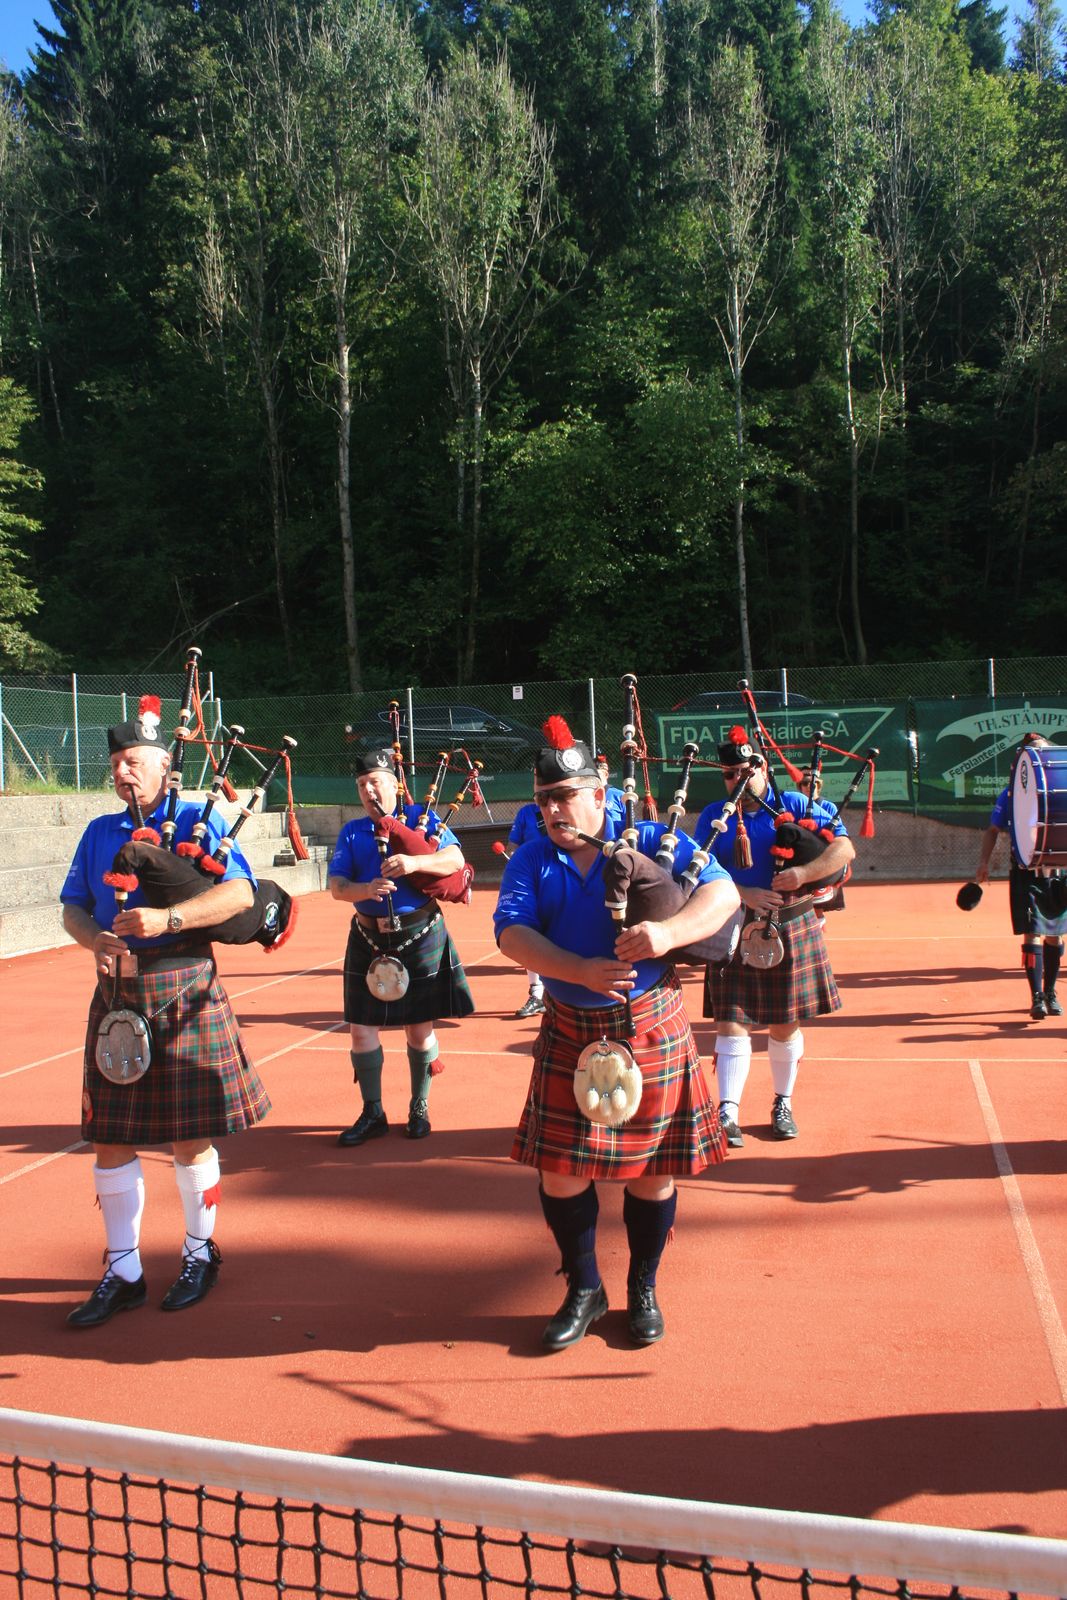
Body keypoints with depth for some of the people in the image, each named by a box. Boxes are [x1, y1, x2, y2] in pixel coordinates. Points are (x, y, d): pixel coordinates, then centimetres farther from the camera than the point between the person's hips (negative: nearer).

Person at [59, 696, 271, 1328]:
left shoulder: (197, 820, -2)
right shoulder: (100, 832, 13)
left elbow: (240, 893, -13)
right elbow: (73, 908, 13)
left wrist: (167, 918, -24)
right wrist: (95, 940, -10)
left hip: (183, 992, -5)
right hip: (116, 995, 5)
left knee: (190, 1134, 4)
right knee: (110, 1138, 8)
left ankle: (200, 1256, 25)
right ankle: (123, 1273, 22)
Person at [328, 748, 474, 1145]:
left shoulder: (421, 818, 2)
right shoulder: (351, 832, 9)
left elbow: (456, 859, -8)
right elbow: (335, 885, -1)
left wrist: (415, 862, -25)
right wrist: (364, 890, -23)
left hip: (419, 935, -2)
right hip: (369, 939, 3)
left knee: (420, 1026, 6)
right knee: (362, 1027, 3)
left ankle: (419, 1108, 23)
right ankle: (372, 1112, 18)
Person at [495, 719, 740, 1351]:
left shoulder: (654, 842, -4)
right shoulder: (531, 861, 2)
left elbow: (724, 894, -12)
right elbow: (512, 933, -12)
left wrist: (668, 933, -32)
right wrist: (582, 971, -27)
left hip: (652, 1027, -2)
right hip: (570, 1033, 2)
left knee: (652, 1167, 8)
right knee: (560, 1168, 4)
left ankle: (643, 1289, 30)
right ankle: (584, 1290, 26)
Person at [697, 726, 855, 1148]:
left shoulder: (795, 805, 1)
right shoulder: (713, 817, 3)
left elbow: (845, 848, -8)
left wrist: (804, 873, -25)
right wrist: (745, 896, -22)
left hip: (791, 930, 0)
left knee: (785, 1023, 11)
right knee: (731, 1021, -6)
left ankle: (783, 1104, 28)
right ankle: (727, 1113, -4)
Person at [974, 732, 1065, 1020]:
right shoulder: (1011, 795, 0)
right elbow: (993, 830, 7)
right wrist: (984, 862, -3)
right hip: (1025, 873, -2)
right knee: (1032, 934, -9)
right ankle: (1037, 998, -7)